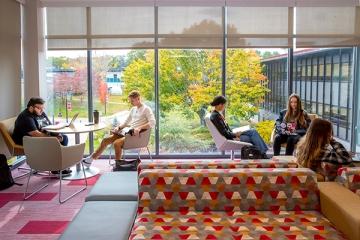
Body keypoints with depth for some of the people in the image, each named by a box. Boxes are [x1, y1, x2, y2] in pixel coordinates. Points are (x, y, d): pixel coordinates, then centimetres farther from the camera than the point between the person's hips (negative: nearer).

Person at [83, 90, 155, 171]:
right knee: (105, 140, -4)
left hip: (136, 134, -8)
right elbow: (126, 122, 22)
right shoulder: (133, 109, 19)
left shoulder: (146, 109, -5)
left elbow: (152, 123, -19)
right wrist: (118, 127, 2)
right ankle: (90, 159, 6)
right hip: (127, 131, 8)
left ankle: (117, 164, -11)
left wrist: (139, 128, -29)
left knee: (117, 143, -30)